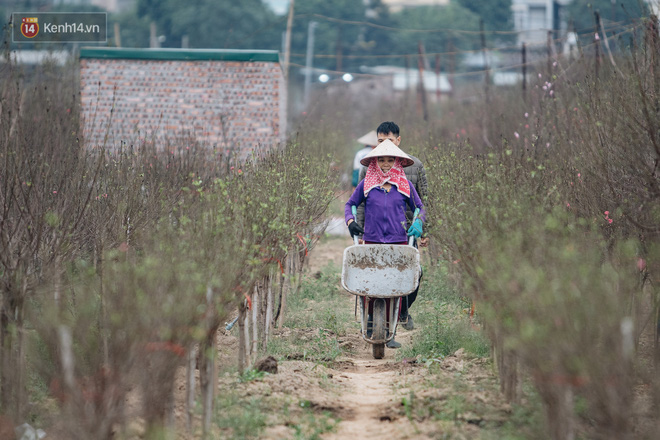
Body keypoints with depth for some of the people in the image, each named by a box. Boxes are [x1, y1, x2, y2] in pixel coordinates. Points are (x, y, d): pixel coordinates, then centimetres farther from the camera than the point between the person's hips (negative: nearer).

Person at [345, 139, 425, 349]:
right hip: (372, 241, 0)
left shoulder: (405, 185, 7)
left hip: (399, 243, 0)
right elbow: (350, 204, 17)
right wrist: (350, 221, -1)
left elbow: (419, 207, 18)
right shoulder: (366, 185, 5)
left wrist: (418, 222, -2)